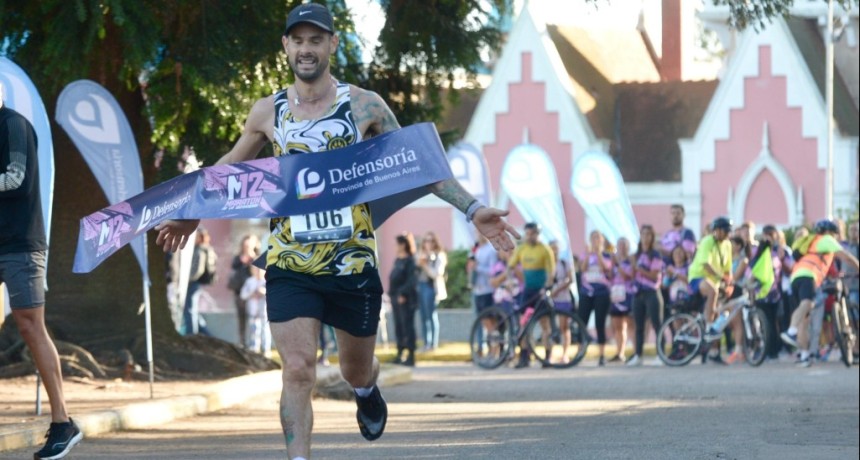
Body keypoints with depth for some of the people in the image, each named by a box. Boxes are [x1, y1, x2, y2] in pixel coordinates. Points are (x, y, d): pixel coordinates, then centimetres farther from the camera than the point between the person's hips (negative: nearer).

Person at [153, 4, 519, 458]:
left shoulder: (364, 105, -3)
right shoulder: (268, 112, 2)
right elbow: (230, 168, 20)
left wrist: (472, 208, -6)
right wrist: (191, 216, 25)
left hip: (353, 264, 0)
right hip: (290, 266, 0)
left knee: (356, 371, 16)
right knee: (297, 371, -13)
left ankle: (366, 391, 52)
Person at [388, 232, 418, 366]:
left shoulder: (410, 261, -11)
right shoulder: (397, 260, 15)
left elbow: (412, 281, -19)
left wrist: (403, 294, -22)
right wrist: (391, 295, 11)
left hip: (406, 300, -9)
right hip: (396, 299, 9)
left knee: (407, 327, -7)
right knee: (398, 327, 11)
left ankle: (410, 356, -5)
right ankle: (400, 354, 17)